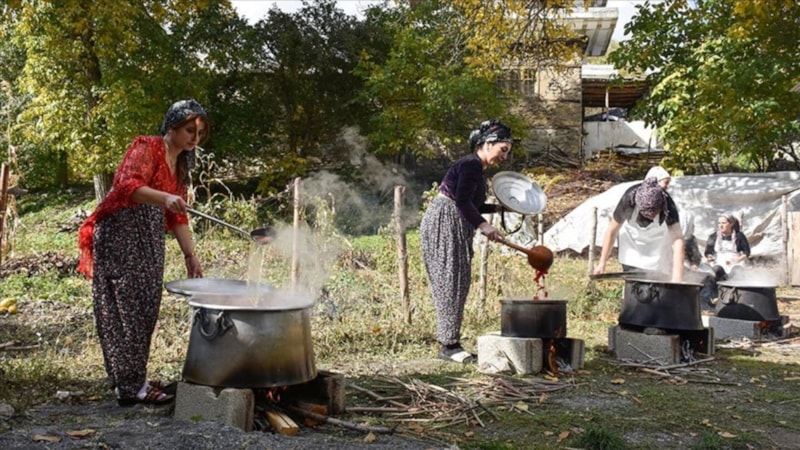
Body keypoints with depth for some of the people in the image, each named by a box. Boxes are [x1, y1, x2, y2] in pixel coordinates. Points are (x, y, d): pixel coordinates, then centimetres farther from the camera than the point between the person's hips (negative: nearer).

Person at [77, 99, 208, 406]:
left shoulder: (180, 165, 16)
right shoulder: (146, 148, -9)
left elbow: (177, 217, 16)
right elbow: (127, 185, -27)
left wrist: (190, 256, 10)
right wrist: (165, 198, -43)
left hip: (148, 243, 9)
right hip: (120, 237, -9)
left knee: (144, 311, 9)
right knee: (126, 310, -7)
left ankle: (133, 380, 18)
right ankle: (130, 385, -4)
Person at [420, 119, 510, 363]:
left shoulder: (476, 168, 19)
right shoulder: (471, 165, -12)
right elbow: (462, 201, -24)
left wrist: (499, 207, 21)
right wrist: (483, 225, -30)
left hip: (453, 227, 10)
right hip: (444, 224, -10)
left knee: (455, 283, 9)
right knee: (451, 282, -10)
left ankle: (449, 342, 14)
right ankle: (449, 345, -7)